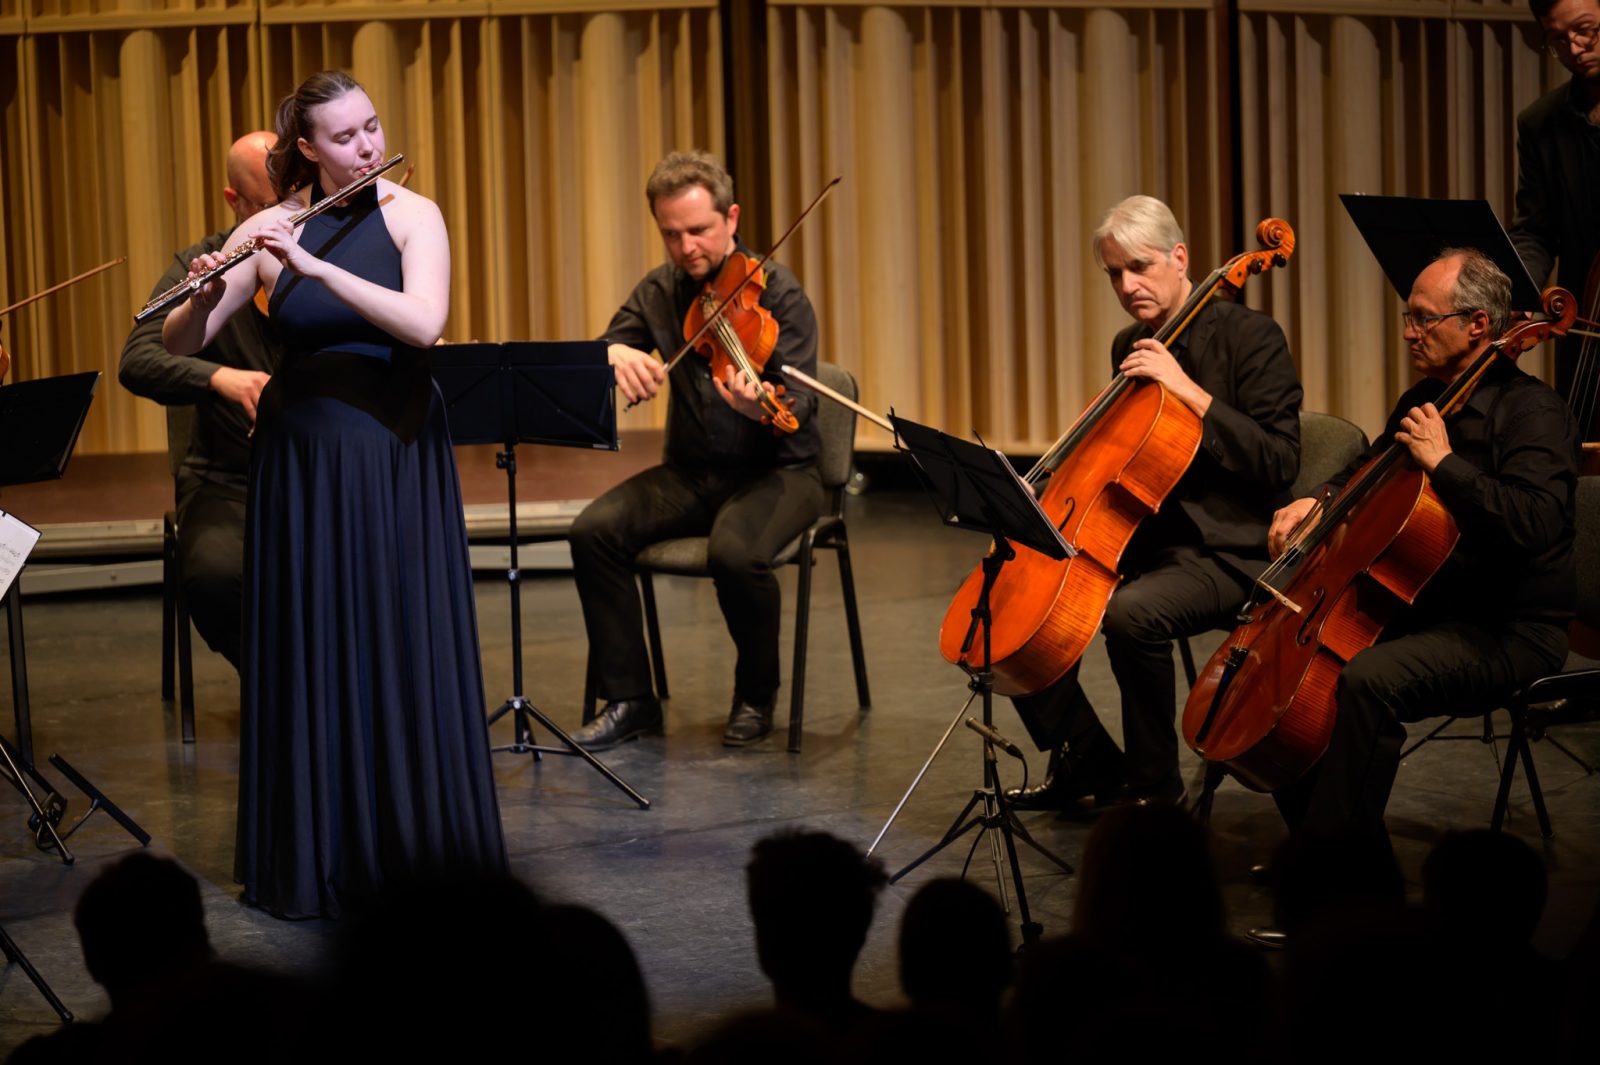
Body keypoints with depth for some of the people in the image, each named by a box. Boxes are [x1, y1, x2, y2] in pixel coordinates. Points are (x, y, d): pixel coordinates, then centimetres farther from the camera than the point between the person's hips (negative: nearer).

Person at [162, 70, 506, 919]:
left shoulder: (411, 216, -4)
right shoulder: (269, 230, -1)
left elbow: (425, 324, -22)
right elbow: (179, 344, -2)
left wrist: (315, 265, -27)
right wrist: (208, 293, -24)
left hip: (395, 459, -1)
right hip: (300, 460, 1)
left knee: (407, 651, 1)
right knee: (308, 655, 4)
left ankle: (420, 850, 13)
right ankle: (315, 859, 14)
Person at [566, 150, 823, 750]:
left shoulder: (777, 293, -11)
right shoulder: (661, 292, 4)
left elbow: (799, 407, -20)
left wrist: (761, 407, -45)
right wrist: (613, 353, -25)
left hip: (776, 470, -5)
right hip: (691, 473, 5)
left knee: (736, 552, -35)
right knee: (594, 531, -21)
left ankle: (757, 697, -7)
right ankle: (629, 700, -9)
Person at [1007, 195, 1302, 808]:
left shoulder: (1250, 337, -8)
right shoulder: (1130, 346, 14)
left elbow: (1278, 463, -18)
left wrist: (1190, 391, -23)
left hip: (1227, 551, -8)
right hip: (1140, 538, 8)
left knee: (1132, 613, -35)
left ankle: (1155, 783, -15)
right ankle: (1088, 760, 9)